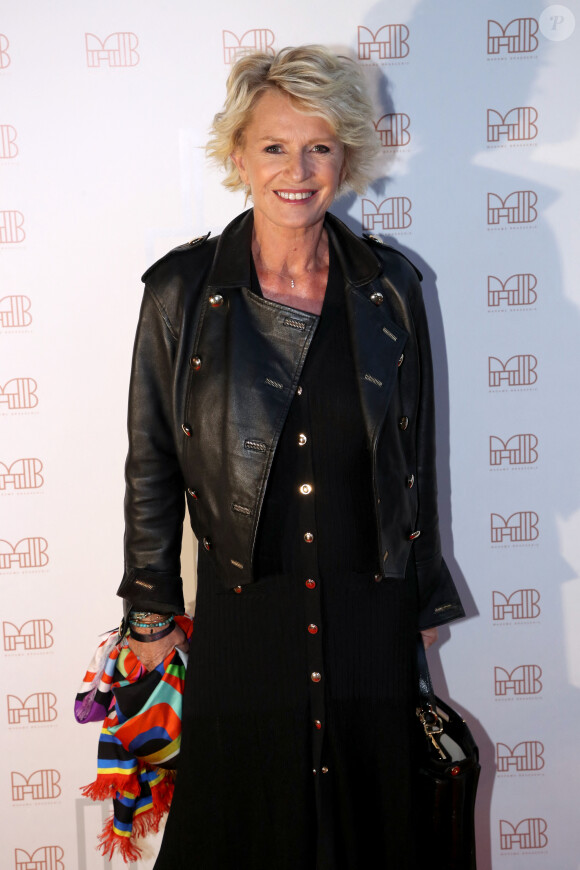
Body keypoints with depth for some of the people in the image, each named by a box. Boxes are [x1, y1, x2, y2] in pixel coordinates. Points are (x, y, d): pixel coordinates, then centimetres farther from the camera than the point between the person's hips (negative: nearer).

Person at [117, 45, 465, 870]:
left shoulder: (389, 288, -1)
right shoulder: (182, 290, -5)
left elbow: (416, 455, 6)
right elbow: (152, 465, 1)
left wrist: (425, 599, 10)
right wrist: (152, 609, 4)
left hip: (370, 614, 2)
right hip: (240, 616, -1)